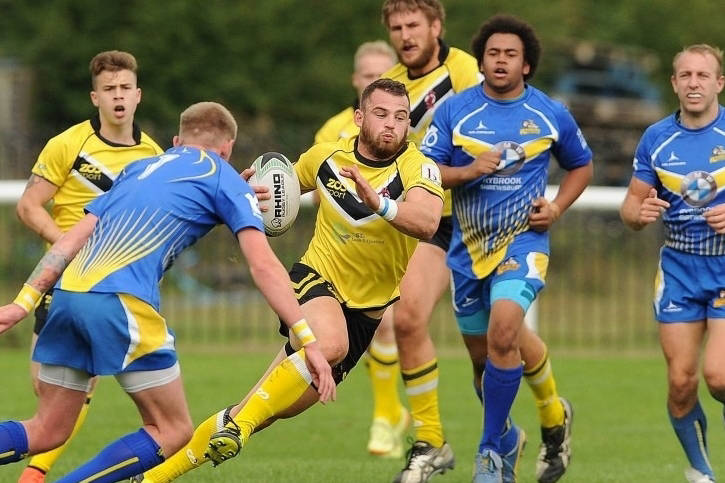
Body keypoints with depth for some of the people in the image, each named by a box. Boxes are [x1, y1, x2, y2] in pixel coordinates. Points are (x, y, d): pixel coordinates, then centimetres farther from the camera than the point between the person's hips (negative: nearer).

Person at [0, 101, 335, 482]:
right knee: (171, 432, 5)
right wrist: (308, 340, 0)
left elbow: (72, 240, 22)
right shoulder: (223, 177, 13)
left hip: (66, 292, 6)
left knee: (46, 432, 15)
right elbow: (263, 266, 1)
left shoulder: (138, 168, 29)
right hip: (120, 302, -6)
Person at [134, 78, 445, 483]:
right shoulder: (326, 156, -4)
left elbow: (427, 222, -36)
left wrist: (378, 204, -53)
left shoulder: (419, 168, -14)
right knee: (329, 341, -37)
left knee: (275, 409, 0)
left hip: (366, 309, 1)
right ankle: (239, 421, -24)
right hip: (316, 279, -1)